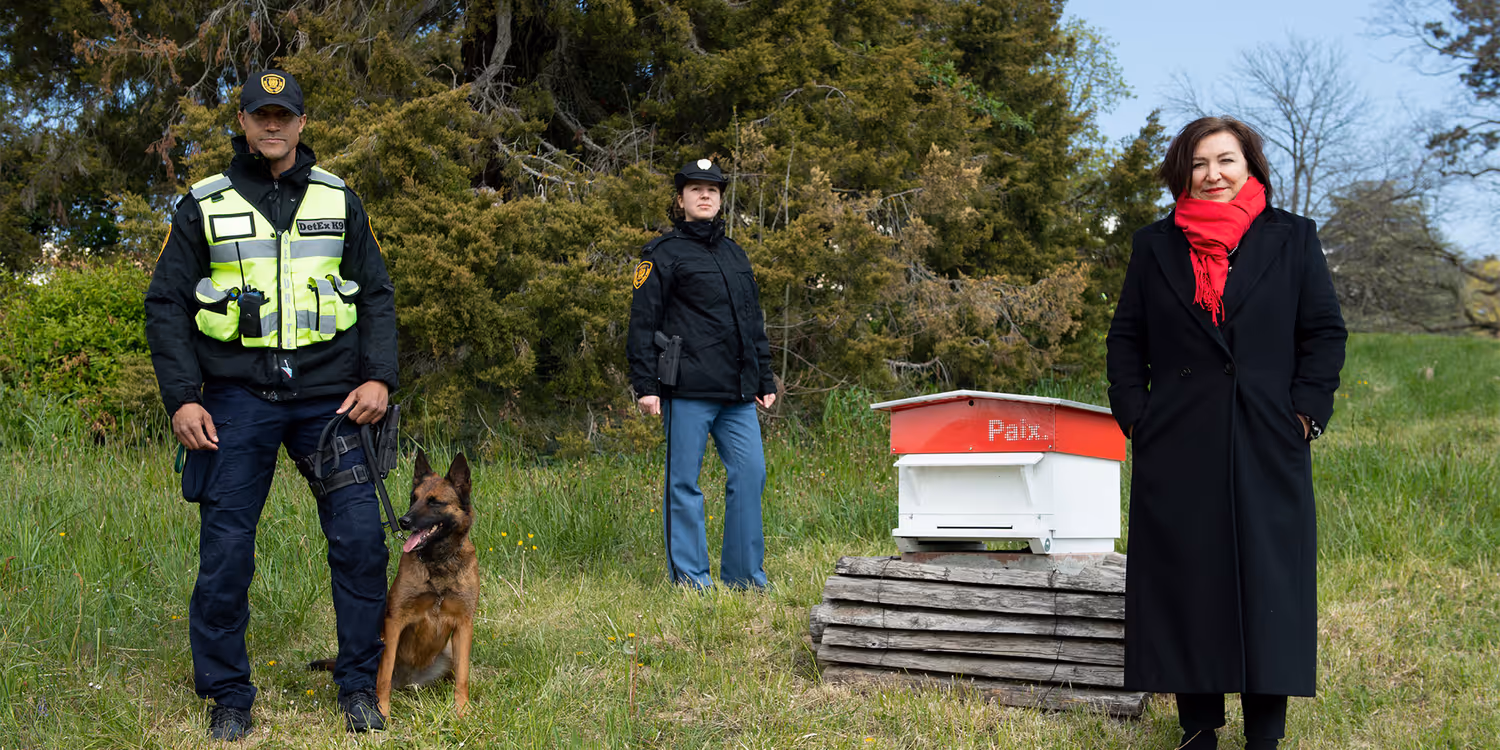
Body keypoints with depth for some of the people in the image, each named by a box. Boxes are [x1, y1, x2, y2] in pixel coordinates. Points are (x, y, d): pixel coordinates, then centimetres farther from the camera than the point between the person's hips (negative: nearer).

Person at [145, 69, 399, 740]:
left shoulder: (339, 201, 11)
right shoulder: (204, 206, 7)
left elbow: (377, 295, 12)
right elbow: (166, 304, 6)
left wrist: (378, 377, -1)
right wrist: (181, 397, -4)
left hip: (330, 395, 1)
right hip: (237, 399, -1)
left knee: (360, 539, -4)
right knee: (225, 552, -1)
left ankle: (359, 685, 10)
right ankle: (228, 696, 14)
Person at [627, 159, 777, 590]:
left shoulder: (735, 255, 20)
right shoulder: (664, 254, 1)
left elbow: (755, 324, 26)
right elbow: (643, 322, -3)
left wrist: (765, 380, 21)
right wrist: (645, 384, -10)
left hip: (737, 392, 6)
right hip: (688, 391, -6)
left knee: (750, 473, 1)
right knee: (684, 482, -1)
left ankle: (744, 577, 10)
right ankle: (689, 578, 7)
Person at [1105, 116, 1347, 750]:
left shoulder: (1292, 239, 7)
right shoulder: (1154, 246, 10)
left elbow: (1326, 333, 6)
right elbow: (1125, 340, 12)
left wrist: (1306, 412, -4)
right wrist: (1135, 413, 0)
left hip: (1267, 449, -1)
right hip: (1177, 449, 1)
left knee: (1267, 580, 1)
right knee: (1186, 581, 4)